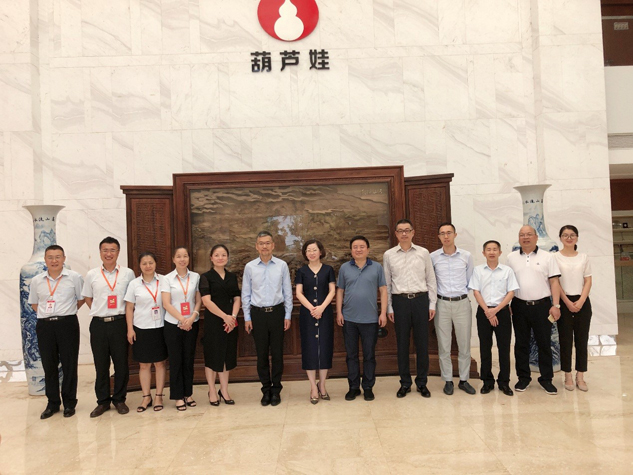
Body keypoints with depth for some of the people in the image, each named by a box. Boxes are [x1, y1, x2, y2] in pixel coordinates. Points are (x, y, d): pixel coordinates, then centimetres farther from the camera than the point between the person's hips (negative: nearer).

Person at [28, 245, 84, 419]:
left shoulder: (74, 277, -2)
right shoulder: (37, 281, 7)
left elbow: (82, 299, 7)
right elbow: (34, 303, 18)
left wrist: (67, 312, 4)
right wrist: (47, 314, 8)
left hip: (67, 324, -3)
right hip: (44, 326, 3)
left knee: (69, 364, 3)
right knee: (49, 365, 10)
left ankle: (69, 403, 16)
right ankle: (52, 403, 23)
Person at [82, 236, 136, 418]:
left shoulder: (128, 273, 1)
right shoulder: (92, 275, 4)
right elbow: (88, 298, 15)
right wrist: (100, 312, 7)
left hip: (120, 323, -1)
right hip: (98, 324, 1)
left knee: (121, 363, 6)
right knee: (101, 364, 9)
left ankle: (119, 399, 21)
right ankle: (103, 401, 22)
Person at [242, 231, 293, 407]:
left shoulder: (282, 266, 0)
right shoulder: (250, 267, 2)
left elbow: (287, 292, 3)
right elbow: (245, 294, 5)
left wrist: (288, 316, 0)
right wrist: (247, 318, 2)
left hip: (277, 312, 0)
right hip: (257, 313, 1)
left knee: (277, 353, 6)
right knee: (261, 354, 8)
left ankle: (276, 390, 20)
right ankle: (266, 390, 22)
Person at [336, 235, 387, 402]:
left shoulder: (377, 267, 1)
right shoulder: (344, 268, 4)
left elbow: (383, 290, 2)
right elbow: (340, 291, 7)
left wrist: (383, 313, -5)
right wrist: (339, 312, 0)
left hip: (370, 319, -1)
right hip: (349, 319, 1)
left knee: (369, 355, 7)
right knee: (351, 354, 9)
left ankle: (368, 387, 21)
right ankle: (353, 387, 22)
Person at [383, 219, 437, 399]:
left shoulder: (423, 253, 6)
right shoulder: (389, 255, 5)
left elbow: (431, 280, 8)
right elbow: (386, 283, 7)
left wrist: (432, 304, 3)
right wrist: (389, 308, 3)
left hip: (421, 299, 0)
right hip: (400, 301, 0)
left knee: (422, 342, 6)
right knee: (402, 343, 7)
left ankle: (422, 382, 20)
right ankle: (405, 383, 19)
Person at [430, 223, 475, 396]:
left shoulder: (466, 256, 1)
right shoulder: (433, 257, 0)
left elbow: (470, 280, 10)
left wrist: (462, 292, 4)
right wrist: (435, 293, 1)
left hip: (462, 303, 1)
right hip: (442, 304, 0)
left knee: (464, 345, 8)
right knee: (444, 346, 6)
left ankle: (464, 380, 22)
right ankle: (448, 381, 18)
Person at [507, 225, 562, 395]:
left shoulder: (547, 257, 2)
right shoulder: (511, 258, 8)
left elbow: (554, 282, -1)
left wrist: (556, 305, -8)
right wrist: (506, 305, 4)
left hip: (542, 306, -1)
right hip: (519, 306, 2)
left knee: (544, 344, 5)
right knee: (521, 344, 8)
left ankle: (546, 379, 18)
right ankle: (523, 377, 20)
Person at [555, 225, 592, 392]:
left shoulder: (583, 257, 6)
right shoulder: (555, 257, -2)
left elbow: (588, 281, 3)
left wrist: (581, 301, -9)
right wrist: (567, 302, -11)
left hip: (582, 302, 3)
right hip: (564, 302, -2)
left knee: (582, 339, 5)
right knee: (565, 340, 2)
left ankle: (580, 376, 13)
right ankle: (568, 376, 11)